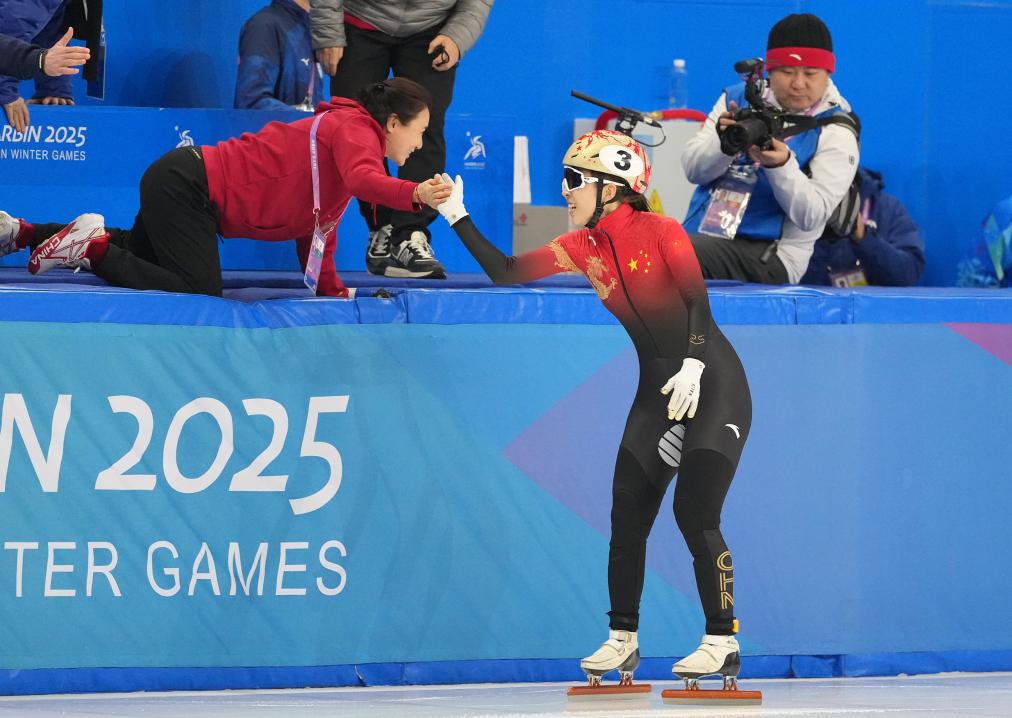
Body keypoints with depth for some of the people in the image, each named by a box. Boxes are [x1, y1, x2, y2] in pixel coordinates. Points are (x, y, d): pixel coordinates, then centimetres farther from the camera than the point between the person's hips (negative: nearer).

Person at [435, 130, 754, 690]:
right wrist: (458, 219, 0)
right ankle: (623, 639, 14)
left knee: (695, 513, -14)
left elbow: (698, 299, -17)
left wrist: (692, 365, -29)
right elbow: (507, 274, 4)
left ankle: (723, 643, -8)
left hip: (712, 381, -7)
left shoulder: (660, 232, -12)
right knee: (627, 514, 2)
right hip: (656, 389, 7)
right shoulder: (582, 248, 6)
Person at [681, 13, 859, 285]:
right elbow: (693, 169, 3)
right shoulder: (738, 98, 12)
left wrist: (780, 165, -29)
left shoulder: (835, 132, -1)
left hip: (767, 256, -5)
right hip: (701, 236, 5)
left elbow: (811, 216, -11)